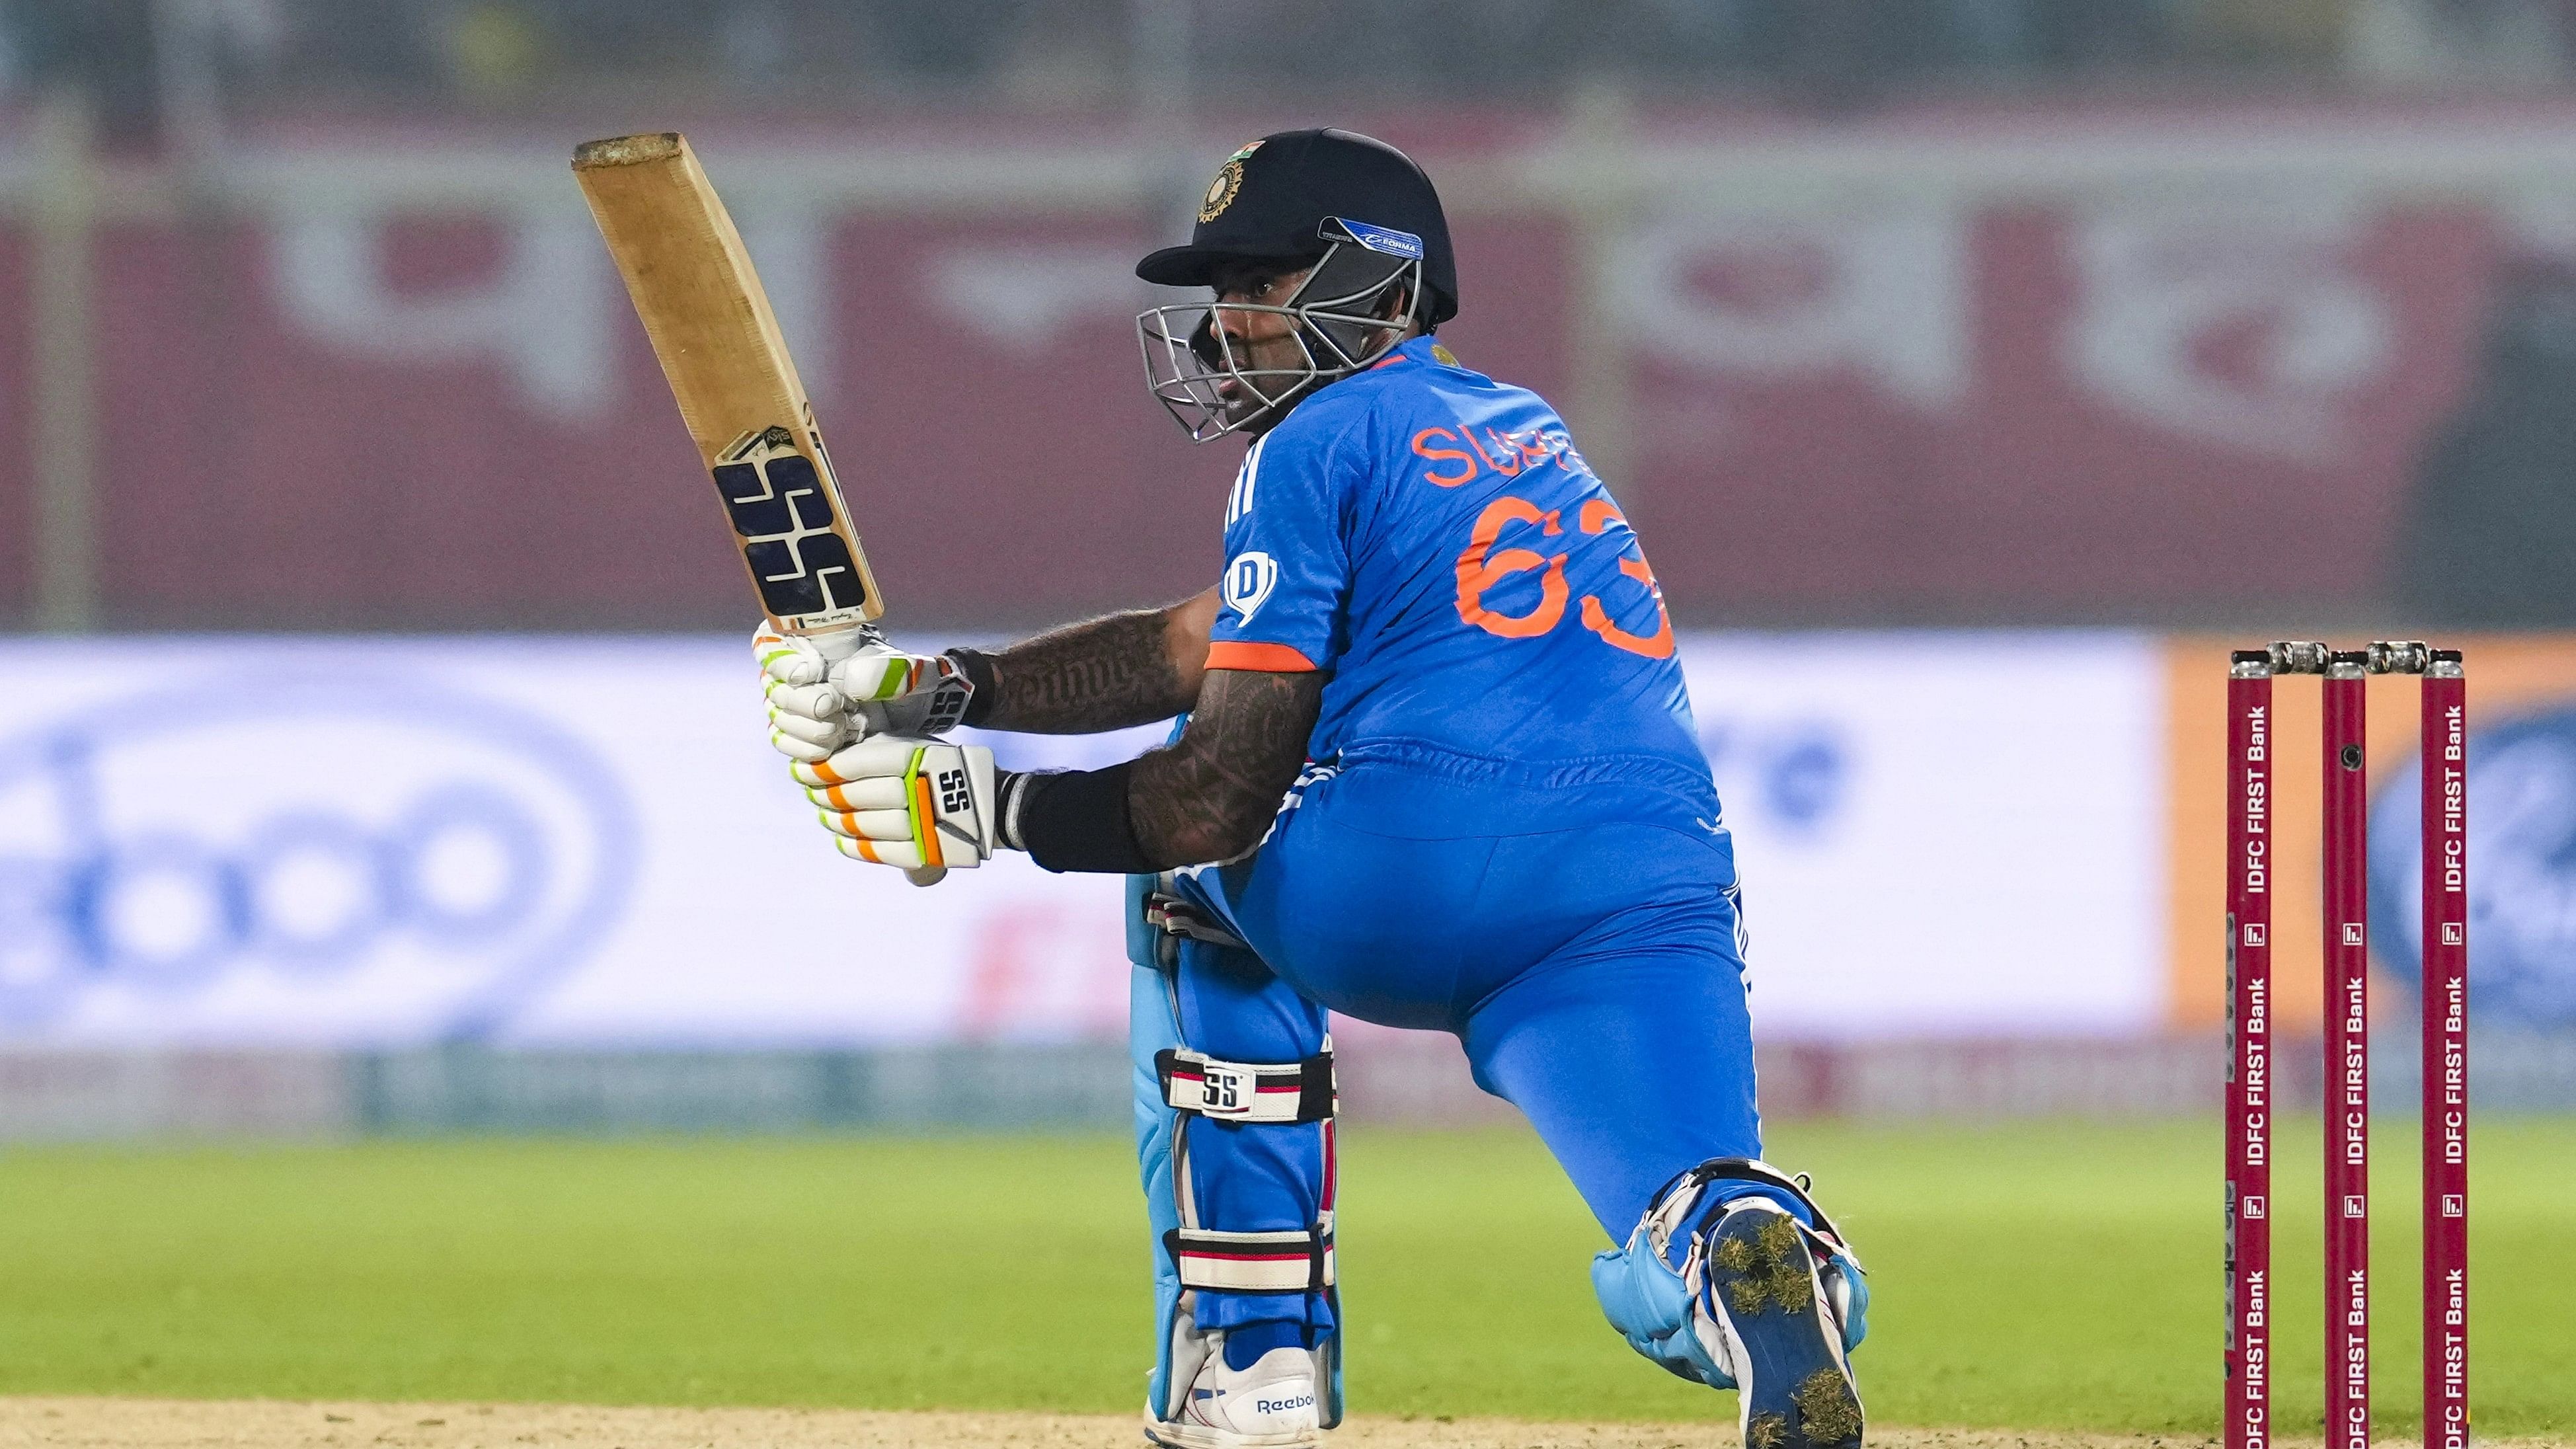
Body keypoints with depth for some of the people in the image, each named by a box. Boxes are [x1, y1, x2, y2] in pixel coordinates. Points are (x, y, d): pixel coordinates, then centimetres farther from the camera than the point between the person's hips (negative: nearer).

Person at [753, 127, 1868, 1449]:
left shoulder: (1320, 438, 9)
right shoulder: (1513, 425, 32)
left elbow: (1226, 792, 2)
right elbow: (1206, 646, 30)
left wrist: (993, 809, 14)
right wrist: (936, 688, 27)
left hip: (1409, 870, -5)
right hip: (1652, 901, 5)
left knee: (1195, 872, 29)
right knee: (1685, 1272, -1)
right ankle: (1764, 1266, -41)